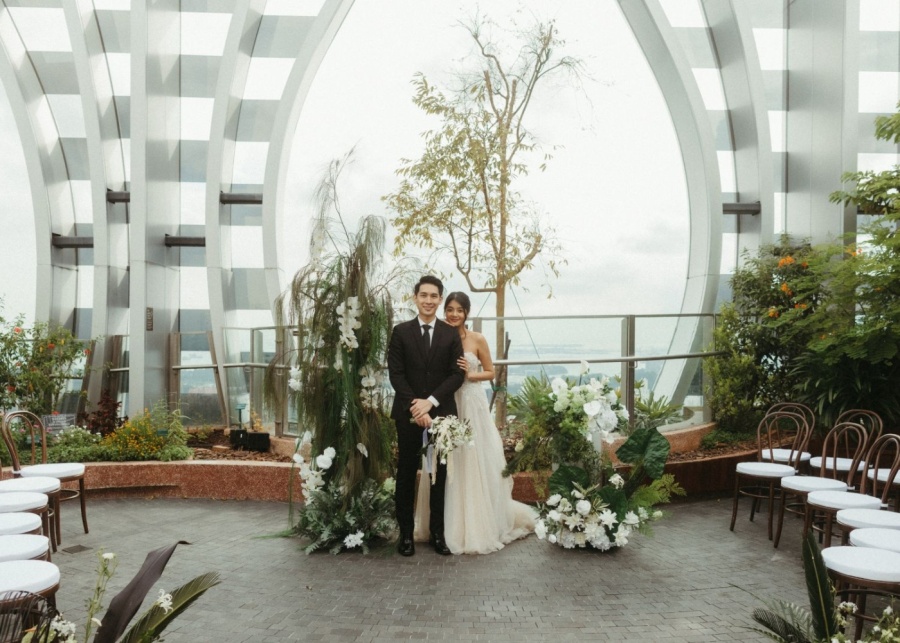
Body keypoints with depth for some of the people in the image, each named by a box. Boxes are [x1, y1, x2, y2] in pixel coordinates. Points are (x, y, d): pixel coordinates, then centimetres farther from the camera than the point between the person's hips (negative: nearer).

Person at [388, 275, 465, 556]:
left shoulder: (451, 334, 5)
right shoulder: (401, 331, 3)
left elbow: (457, 374, -2)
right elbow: (396, 373, -4)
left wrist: (430, 401, -13)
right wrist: (415, 407, -14)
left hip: (441, 413, 1)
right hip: (408, 414, -1)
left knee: (440, 475, 7)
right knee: (406, 475, 6)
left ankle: (438, 533, 18)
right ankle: (406, 533, 16)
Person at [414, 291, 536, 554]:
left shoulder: (477, 339, -2)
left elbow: (490, 372, 4)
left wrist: (470, 374, -12)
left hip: (472, 405, -2)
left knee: (475, 464, 1)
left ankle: (478, 526, 15)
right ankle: (449, 525, 18)